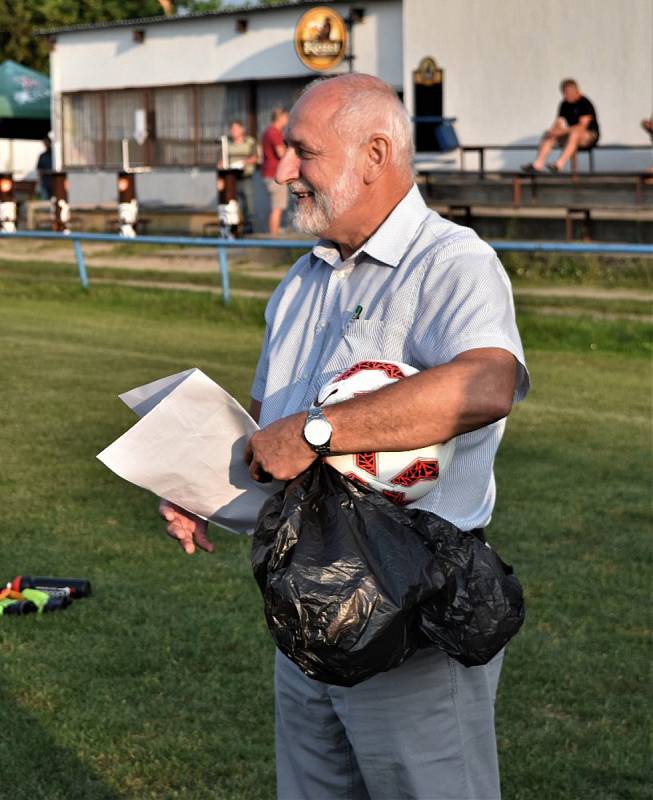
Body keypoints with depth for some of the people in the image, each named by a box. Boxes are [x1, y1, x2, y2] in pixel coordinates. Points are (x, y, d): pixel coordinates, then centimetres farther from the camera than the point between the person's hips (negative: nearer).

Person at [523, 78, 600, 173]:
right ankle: (538, 164, -28)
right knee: (548, 134, -11)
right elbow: (557, 123, 7)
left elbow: (582, 126, -23)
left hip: (591, 135, -7)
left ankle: (559, 164, -51)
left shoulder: (585, 103, -14)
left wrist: (563, 131, -28)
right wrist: (553, 131, -18)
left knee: (575, 133, -40)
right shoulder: (565, 105, 7)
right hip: (570, 136, 7)